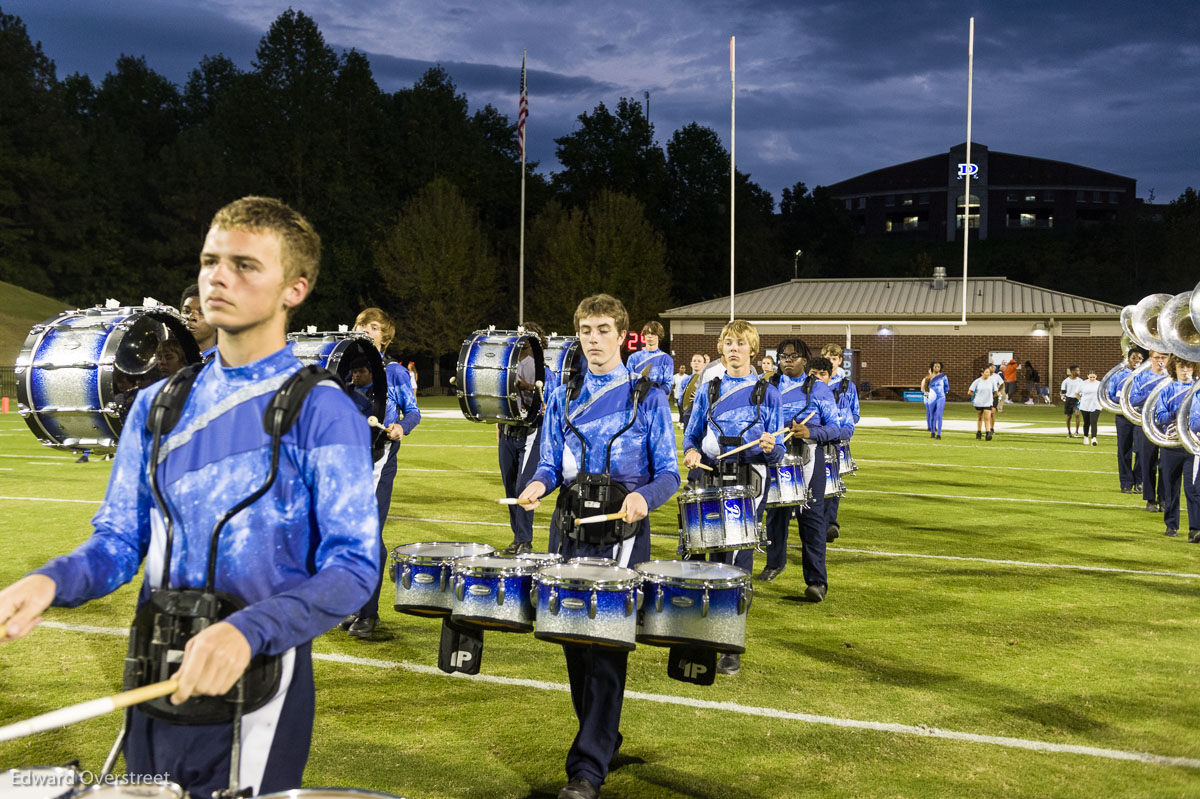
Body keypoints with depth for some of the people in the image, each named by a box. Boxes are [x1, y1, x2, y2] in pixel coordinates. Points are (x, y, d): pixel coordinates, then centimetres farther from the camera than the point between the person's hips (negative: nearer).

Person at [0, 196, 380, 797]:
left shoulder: (322, 411, -10)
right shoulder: (158, 406, 8)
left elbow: (353, 566, -15)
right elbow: (120, 540, 9)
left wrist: (249, 631, -30)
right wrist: (52, 580, -13)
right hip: (156, 680, 5)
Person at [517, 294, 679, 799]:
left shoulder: (647, 396, 1)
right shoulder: (563, 398, 12)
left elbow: (668, 473, 0)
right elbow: (551, 464, 13)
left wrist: (643, 497, -21)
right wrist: (538, 484, -10)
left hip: (622, 536, -4)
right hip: (570, 531, 4)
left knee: (606, 648, -9)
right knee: (573, 641, 9)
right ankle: (604, 737, 29)